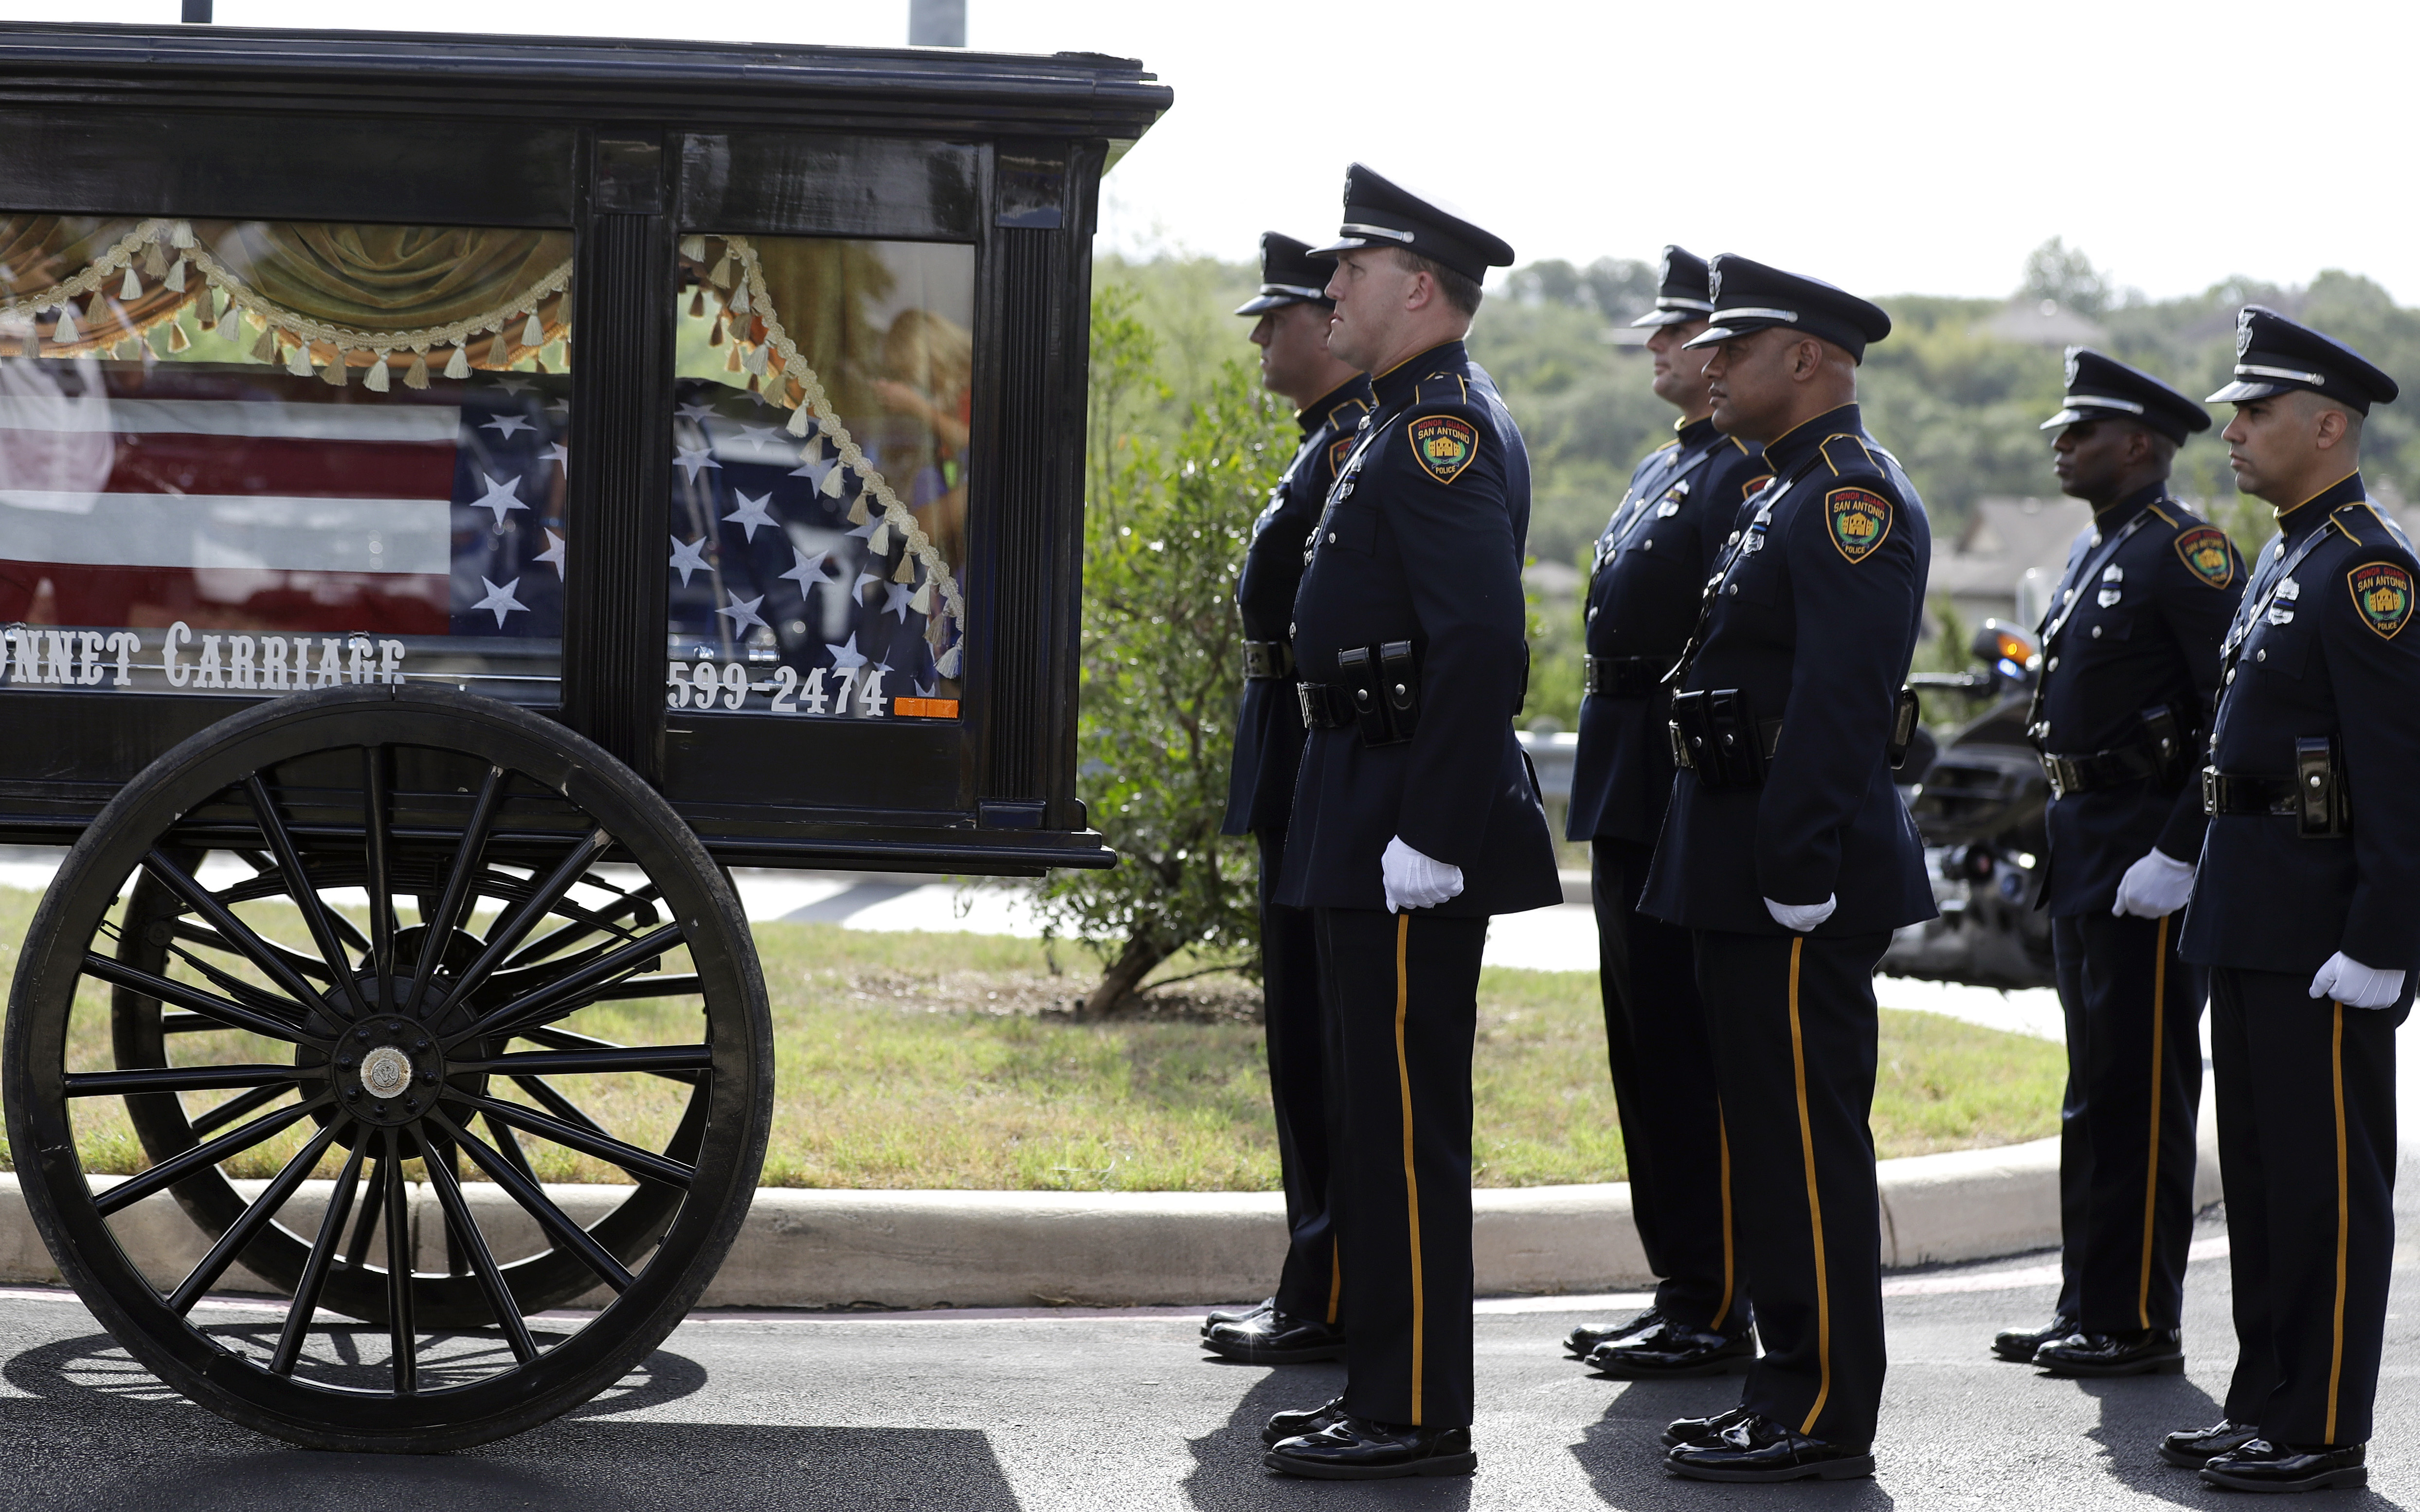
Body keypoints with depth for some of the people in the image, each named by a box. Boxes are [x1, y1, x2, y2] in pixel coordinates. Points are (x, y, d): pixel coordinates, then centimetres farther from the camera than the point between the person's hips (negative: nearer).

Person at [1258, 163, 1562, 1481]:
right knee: (1376, 1116, 14)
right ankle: (1389, 1388, 22)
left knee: (1403, 1122, -6)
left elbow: (1481, 643, -24)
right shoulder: (1411, 422, 18)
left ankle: (1418, 1417, -1)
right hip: (1365, 819, 11)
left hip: (1407, 826, -11)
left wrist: (1429, 836, -25)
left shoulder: (1445, 425, -15)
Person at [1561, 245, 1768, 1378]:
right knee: (1645, 1055, 13)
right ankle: (1681, 1292, 21)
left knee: (1691, 1058, -6)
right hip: (1629, 802, 10)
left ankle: (1715, 1313, -1)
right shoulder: (1660, 471, 20)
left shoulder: (1754, 475, -12)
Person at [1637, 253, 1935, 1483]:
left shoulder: (1855, 500, -14)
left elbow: (1840, 704, -22)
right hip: (1745, 871, 11)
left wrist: (1796, 877, -25)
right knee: (1770, 1138, 14)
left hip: (1801, 883, -11)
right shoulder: (1793, 497, 19)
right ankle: (1793, 1387, 21)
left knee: (1807, 1146, -6)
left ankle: (1825, 1420, -1)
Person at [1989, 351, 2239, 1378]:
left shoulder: (2184, 552, -14)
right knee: (2096, 1089, 14)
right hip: (2085, 848, 10)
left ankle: (2139, 1325, 0)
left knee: (2140, 1094, -5)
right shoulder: (2094, 553, 16)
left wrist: (2178, 857, -22)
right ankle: (2089, 1306, 20)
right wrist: (2066, 834, 18)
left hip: (2149, 859, -10)